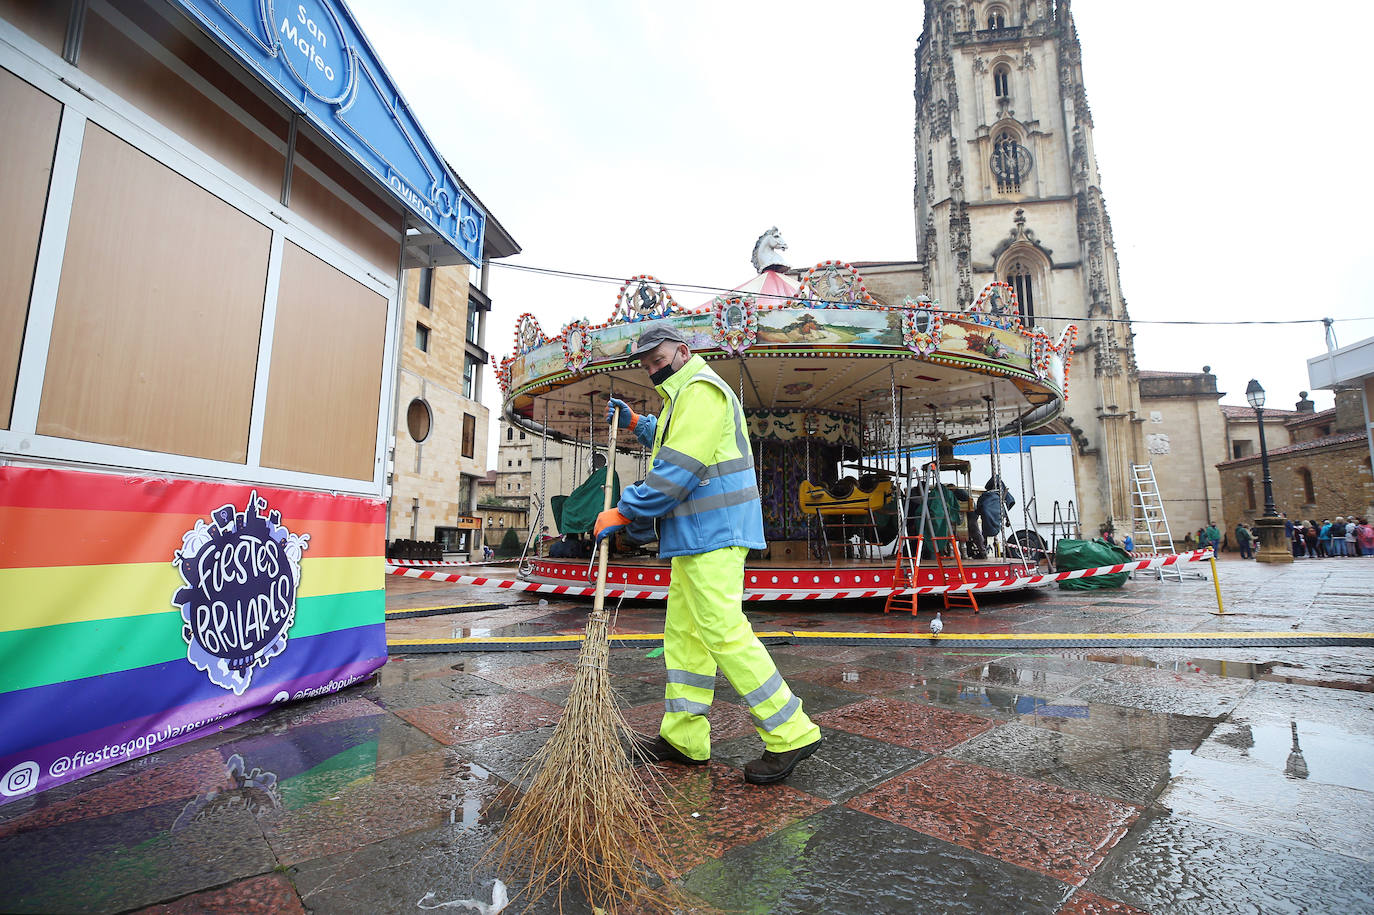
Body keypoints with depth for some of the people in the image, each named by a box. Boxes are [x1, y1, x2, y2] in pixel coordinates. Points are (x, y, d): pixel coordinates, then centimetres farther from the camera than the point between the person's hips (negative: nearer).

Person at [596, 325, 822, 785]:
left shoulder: (700, 390, -11)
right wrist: (637, 423, 26)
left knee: (723, 633, -10)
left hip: (712, 534, -11)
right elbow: (672, 444, 41)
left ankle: (790, 733, 2)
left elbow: (677, 469, -19)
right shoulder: (684, 394, 24)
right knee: (683, 633, 12)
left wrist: (624, 511, -13)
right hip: (697, 536, 11)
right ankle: (684, 738, 21)